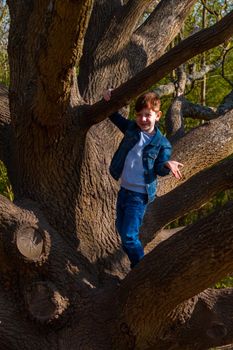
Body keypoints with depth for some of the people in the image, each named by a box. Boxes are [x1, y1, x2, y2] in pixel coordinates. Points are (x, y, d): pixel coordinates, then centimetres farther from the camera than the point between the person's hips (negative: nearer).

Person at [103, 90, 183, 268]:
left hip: (140, 195, -7)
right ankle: (136, 262, 39)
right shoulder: (132, 128, 0)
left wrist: (168, 165, -34)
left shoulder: (162, 144, -12)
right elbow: (115, 116, 13)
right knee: (121, 229, 21)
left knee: (129, 236, -11)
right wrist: (110, 99, -6)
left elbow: (159, 168, -10)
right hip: (124, 190, 7)